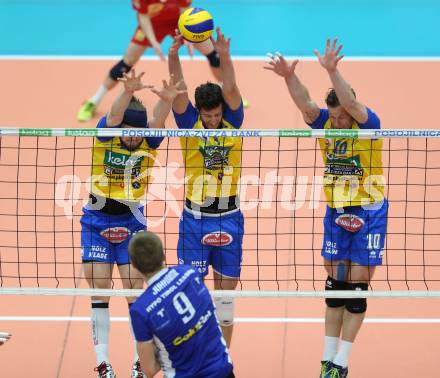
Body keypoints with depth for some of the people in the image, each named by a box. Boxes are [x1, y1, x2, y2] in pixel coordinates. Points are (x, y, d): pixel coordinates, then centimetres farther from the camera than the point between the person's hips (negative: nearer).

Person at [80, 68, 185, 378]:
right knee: (99, 286, -1)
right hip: (97, 221, -1)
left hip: (131, 221, 1)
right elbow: (114, 116, -32)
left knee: (135, 287, -1)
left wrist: (167, 100, -51)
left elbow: (157, 120, -29)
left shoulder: (148, 144, -9)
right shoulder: (105, 137, -12)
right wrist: (128, 92, -53)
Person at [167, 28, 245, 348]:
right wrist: (173, 56, -35)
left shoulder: (232, 122, -2)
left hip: (229, 217, 1)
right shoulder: (189, 123, -4)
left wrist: (225, 57, -36)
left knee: (226, 291, 7)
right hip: (195, 217, -1)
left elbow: (231, 90, -19)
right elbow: (179, 90, -18)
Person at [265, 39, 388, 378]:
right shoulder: (325, 124, -4)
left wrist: (332, 70, -49)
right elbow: (304, 102, -21)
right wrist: (289, 75, -40)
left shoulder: (369, 125, -16)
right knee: (335, 286, 8)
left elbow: (352, 103, -36)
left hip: (369, 213, -5)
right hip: (336, 212, 5)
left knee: (356, 287, -2)